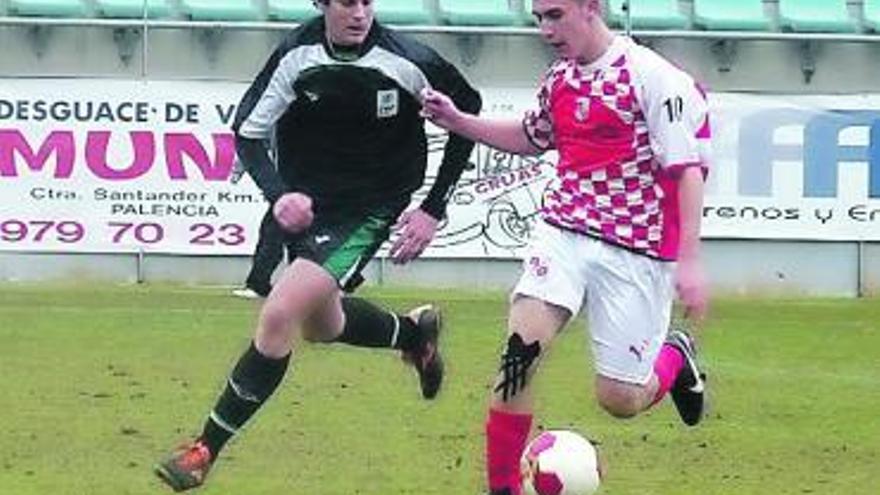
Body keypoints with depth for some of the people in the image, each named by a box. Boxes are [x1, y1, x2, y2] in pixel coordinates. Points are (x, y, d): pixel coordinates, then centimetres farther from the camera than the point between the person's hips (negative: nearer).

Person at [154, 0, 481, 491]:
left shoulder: (407, 62, -20)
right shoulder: (297, 55, -14)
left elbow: (468, 112, -4)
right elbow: (248, 134, -6)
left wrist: (434, 209, -6)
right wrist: (279, 195, -25)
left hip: (369, 211, -5)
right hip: (305, 205, 5)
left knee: (278, 316, -20)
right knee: (319, 326, 23)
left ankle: (207, 450, -10)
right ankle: (414, 332, 53)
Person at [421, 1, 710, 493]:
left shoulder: (652, 77, -12)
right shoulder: (560, 78, 10)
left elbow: (688, 170, -14)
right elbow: (531, 138, 30)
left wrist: (689, 261, -19)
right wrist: (457, 121, 16)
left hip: (634, 253, -5)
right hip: (563, 232, 5)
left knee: (620, 399, 0)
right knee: (519, 354, -16)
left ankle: (675, 357, 35)